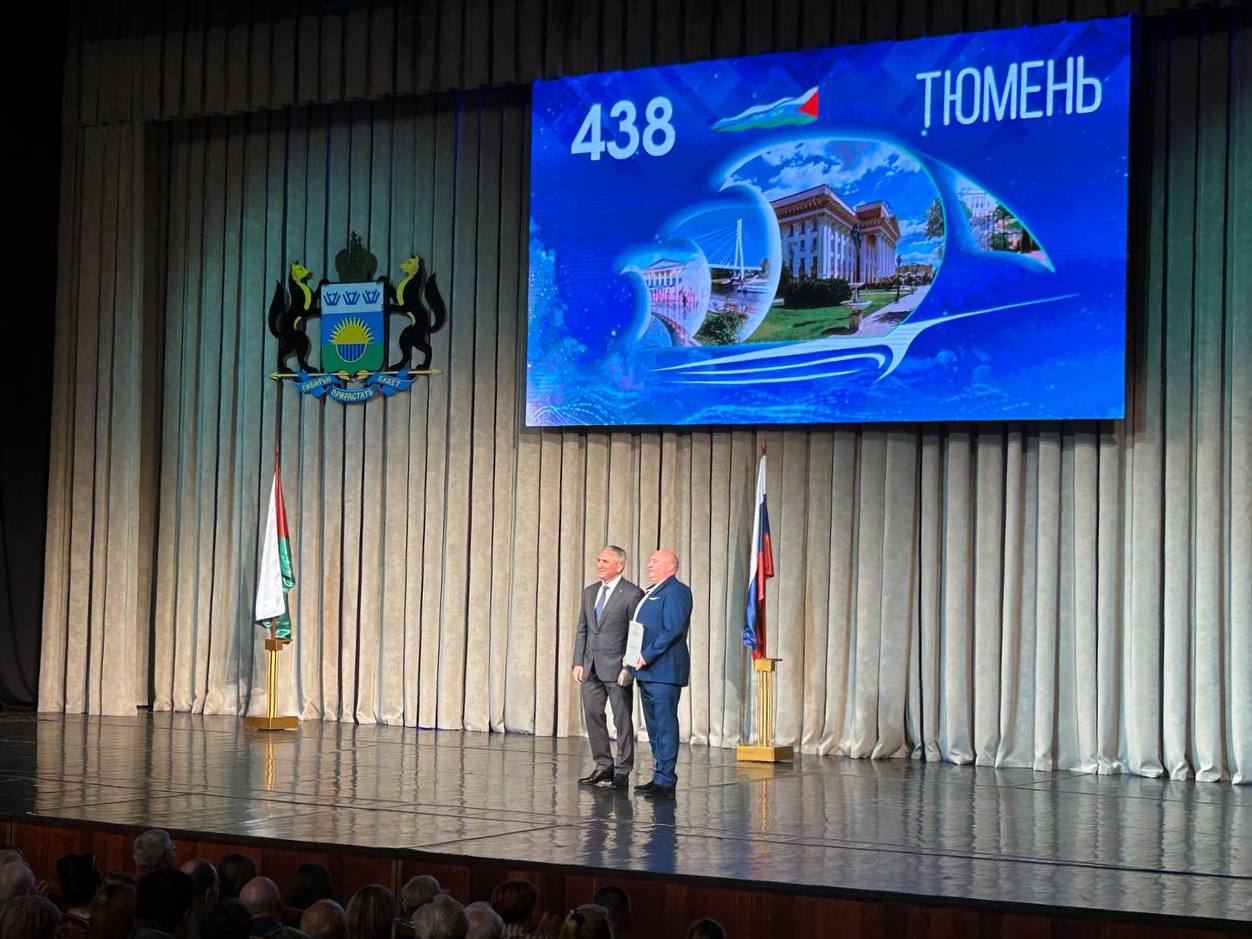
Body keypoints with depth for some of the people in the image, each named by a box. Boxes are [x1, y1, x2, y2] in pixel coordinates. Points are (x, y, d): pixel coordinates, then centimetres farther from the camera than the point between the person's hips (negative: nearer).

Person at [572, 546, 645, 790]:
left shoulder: (632, 594, -7)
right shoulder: (589, 592, 13)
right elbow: (582, 630, 15)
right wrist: (578, 662, 7)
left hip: (616, 668, -6)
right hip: (591, 667, 6)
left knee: (623, 720, 1)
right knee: (593, 715, 8)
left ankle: (622, 771, 8)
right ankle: (603, 765, 19)